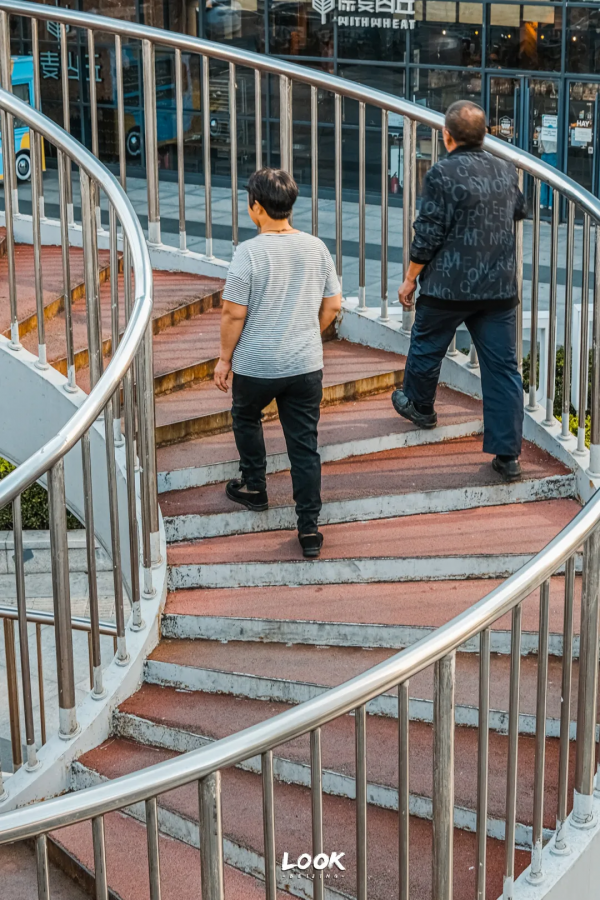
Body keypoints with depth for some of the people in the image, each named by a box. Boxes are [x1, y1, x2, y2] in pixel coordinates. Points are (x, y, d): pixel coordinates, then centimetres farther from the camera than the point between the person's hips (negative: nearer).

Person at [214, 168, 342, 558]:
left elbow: (234, 314, -14)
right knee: (305, 445, 6)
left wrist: (224, 358, -1)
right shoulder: (316, 248, -1)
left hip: (256, 365, -3)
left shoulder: (249, 252, -15)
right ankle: (310, 527, 3)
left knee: (246, 419, 27)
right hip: (307, 365, 3)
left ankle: (254, 487, 40)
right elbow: (333, 306, 6)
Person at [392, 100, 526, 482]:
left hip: (449, 287, -4)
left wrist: (410, 279, -2)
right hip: (500, 288, 4)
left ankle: (420, 406, 45)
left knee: (427, 346, 22)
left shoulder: (443, 174, -13)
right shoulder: (506, 171, 5)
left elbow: (428, 236, -13)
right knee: (503, 367, 4)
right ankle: (508, 454, 2)